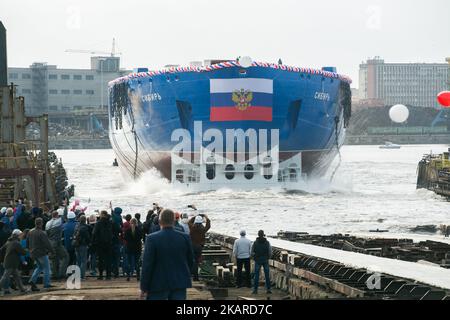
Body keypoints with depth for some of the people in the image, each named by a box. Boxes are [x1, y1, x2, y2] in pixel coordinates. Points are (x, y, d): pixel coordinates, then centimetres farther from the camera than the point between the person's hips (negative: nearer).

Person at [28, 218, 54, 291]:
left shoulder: (30, 232, 4)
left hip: (33, 253, 7)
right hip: (41, 253, -7)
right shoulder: (42, 233, -20)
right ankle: (46, 283, 11)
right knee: (46, 268, 7)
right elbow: (47, 243, -18)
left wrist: (30, 250, 25)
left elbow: (28, 243, 13)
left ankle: (33, 280, 3)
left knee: (39, 267, 21)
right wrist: (52, 251, -6)